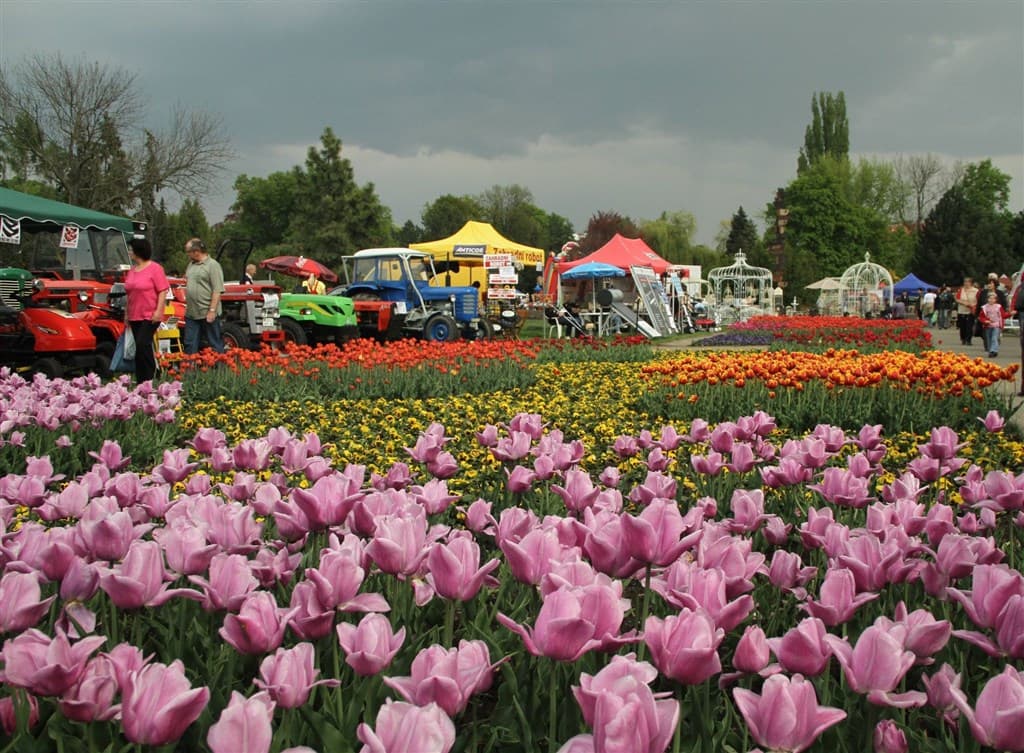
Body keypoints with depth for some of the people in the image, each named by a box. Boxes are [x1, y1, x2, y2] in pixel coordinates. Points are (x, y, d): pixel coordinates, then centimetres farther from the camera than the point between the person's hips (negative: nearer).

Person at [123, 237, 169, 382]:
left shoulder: (154, 268, -7)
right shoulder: (132, 270, 14)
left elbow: (163, 291, -11)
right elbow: (129, 294, 20)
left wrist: (158, 311, -18)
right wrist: (126, 313, 17)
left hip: (150, 316, -7)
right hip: (134, 316, 7)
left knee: (143, 344, -16)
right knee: (139, 348, 9)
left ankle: (151, 377, -7)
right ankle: (141, 381, 14)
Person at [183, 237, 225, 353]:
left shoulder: (212, 265, -11)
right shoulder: (191, 264, 14)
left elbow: (217, 291, -16)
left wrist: (212, 310, -20)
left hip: (207, 314, -8)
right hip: (191, 314, 8)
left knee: (215, 345, 2)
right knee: (190, 346, 10)